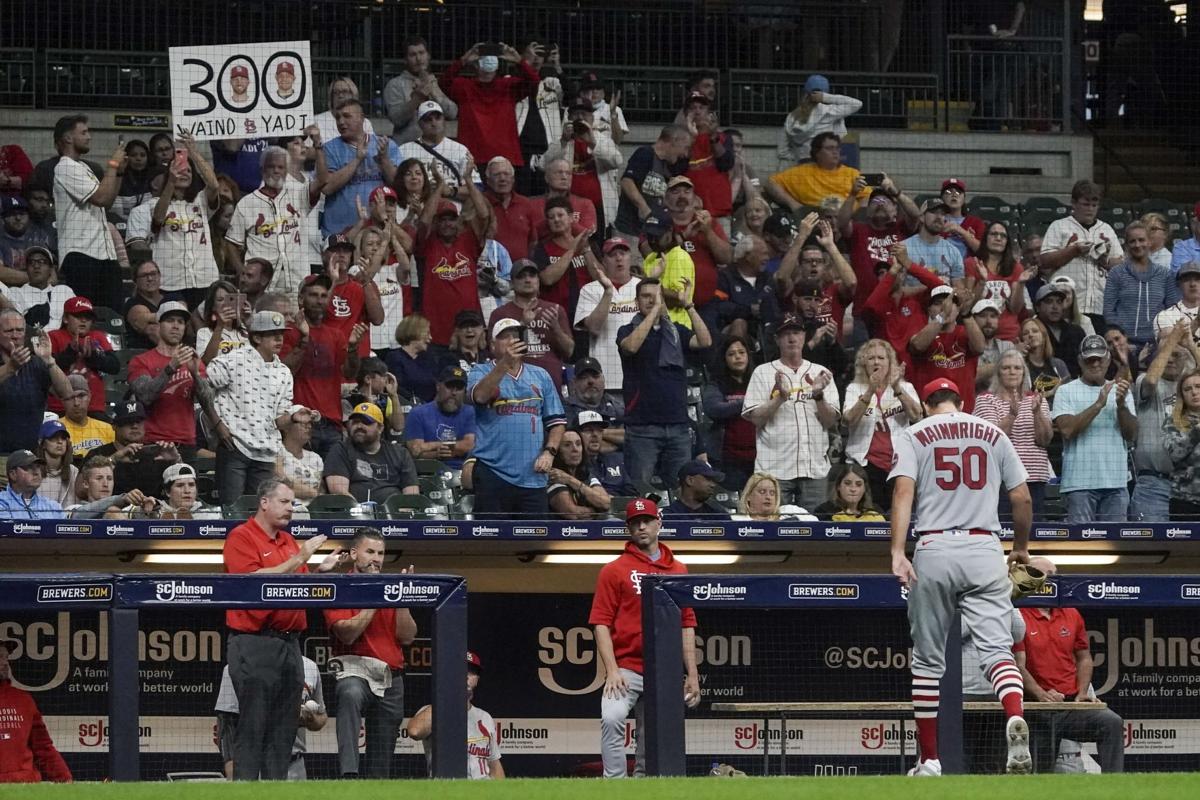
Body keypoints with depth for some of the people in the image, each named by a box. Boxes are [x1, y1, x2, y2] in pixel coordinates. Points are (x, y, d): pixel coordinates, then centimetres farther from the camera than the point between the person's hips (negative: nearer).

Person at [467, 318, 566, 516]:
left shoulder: (540, 376, 16)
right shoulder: (481, 372, 6)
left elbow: (556, 420, 16)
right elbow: (479, 396, -17)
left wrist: (549, 452, 0)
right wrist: (505, 363, -27)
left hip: (532, 475, 3)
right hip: (493, 474, -3)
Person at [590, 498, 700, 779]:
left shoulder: (678, 571, 15)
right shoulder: (614, 570, 4)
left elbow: (687, 626, 16)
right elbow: (601, 622, -2)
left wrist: (692, 675, 10)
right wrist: (612, 670, -14)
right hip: (626, 669, -4)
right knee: (612, 718, -28)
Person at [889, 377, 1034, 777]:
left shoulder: (913, 435, 6)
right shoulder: (993, 434, 13)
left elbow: (903, 491, -9)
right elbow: (1021, 497, 12)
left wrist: (898, 552, -17)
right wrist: (1021, 548, 27)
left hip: (934, 549, -1)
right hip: (985, 548, 1)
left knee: (928, 657, 9)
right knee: (996, 647, -7)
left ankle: (929, 760, 12)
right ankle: (1016, 717, -38)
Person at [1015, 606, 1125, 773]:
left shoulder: (1072, 615, 14)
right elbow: (1018, 666, -9)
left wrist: (1082, 693, 2)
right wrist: (1041, 694, -24)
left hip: (1072, 703, 3)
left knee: (1112, 722, -23)